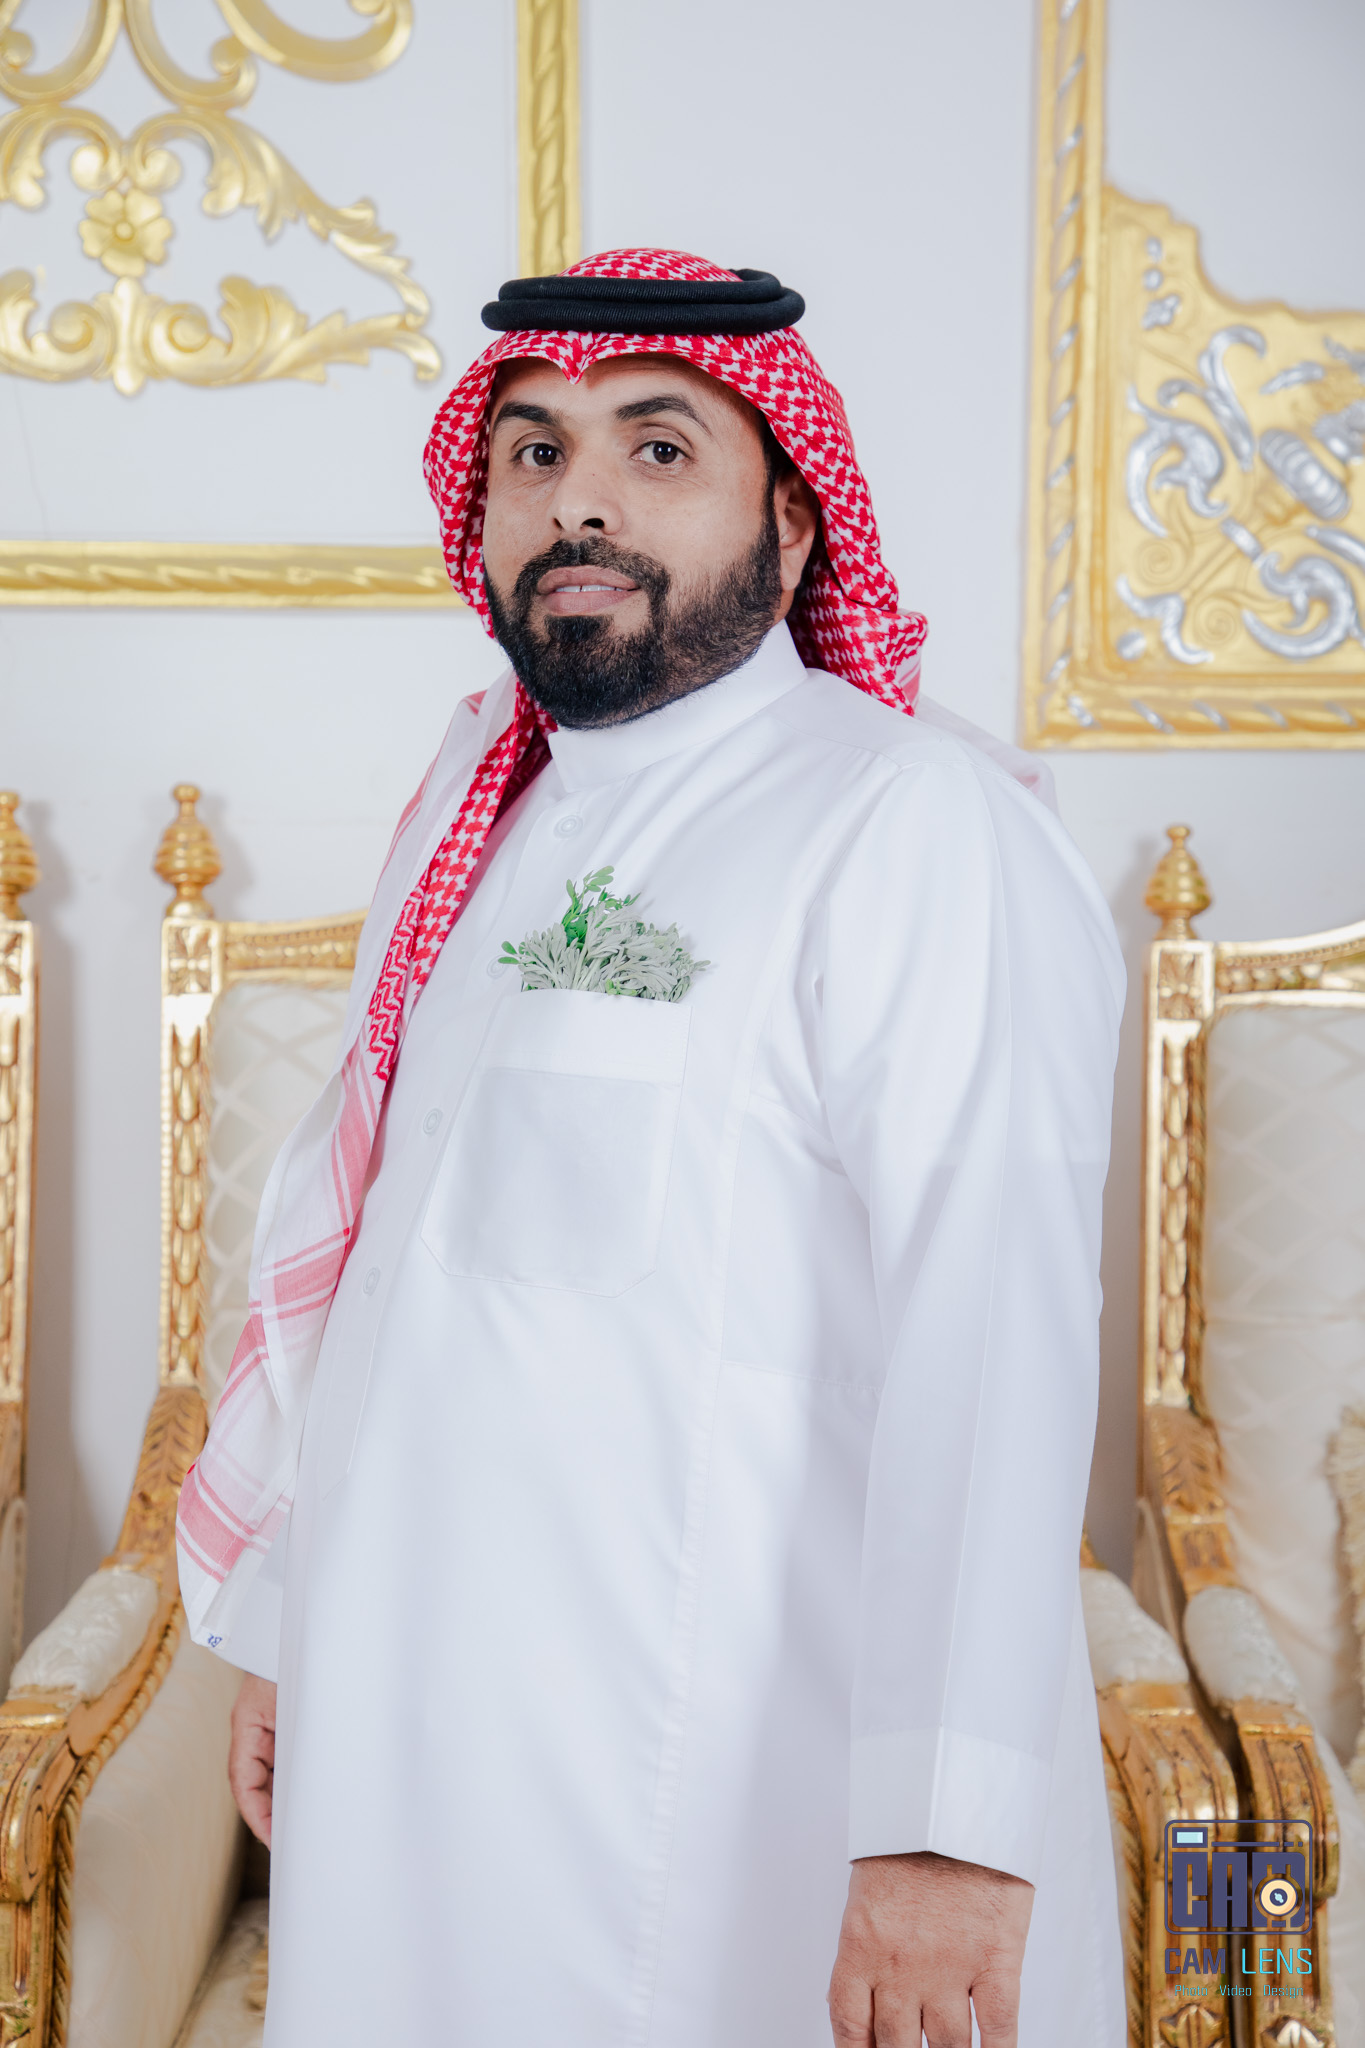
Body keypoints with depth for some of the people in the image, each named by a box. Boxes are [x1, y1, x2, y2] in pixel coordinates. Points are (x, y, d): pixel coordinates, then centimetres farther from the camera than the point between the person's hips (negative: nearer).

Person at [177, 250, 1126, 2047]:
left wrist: (950, 1819, -30)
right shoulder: (478, 807, 11)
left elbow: (990, 1324, -23)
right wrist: (284, 1623, 17)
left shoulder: (914, 820, -14)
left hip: (724, 1774, -7)